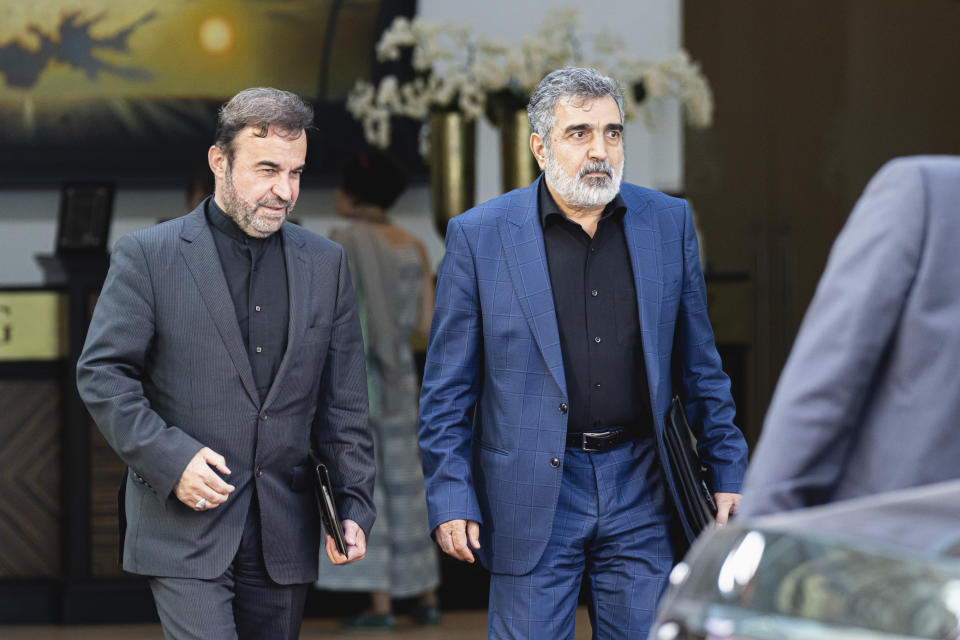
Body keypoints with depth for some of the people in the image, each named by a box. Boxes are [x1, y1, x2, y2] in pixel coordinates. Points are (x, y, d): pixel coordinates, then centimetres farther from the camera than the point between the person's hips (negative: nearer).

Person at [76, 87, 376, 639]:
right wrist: (169, 458, -15)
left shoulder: (326, 263, 10)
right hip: (186, 529, -4)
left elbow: (344, 401, 11)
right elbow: (101, 373, -3)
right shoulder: (147, 256, -1)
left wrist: (355, 504, 2)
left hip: (285, 532, 4)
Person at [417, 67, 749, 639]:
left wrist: (728, 472, 10)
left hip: (640, 487, 2)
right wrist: (450, 499, -5)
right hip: (533, 495, -2)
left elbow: (702, 365, 12)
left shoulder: (669, 222, 6)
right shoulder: (479, 237, -2)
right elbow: (447, 389, 0)